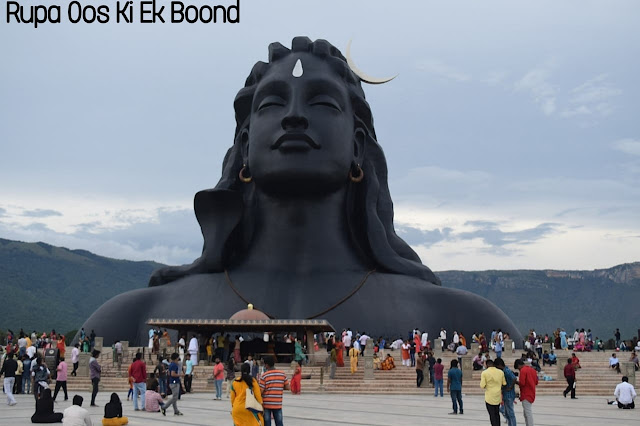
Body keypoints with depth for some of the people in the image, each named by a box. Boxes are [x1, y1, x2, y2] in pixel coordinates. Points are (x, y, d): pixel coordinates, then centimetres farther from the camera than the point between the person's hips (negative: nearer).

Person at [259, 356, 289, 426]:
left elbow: (261, 391, -11)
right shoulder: (282, 374, 1)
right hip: (278, 404, 3)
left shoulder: (264, 376, -9)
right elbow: (287, 386, 6)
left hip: (266, 404, -2)